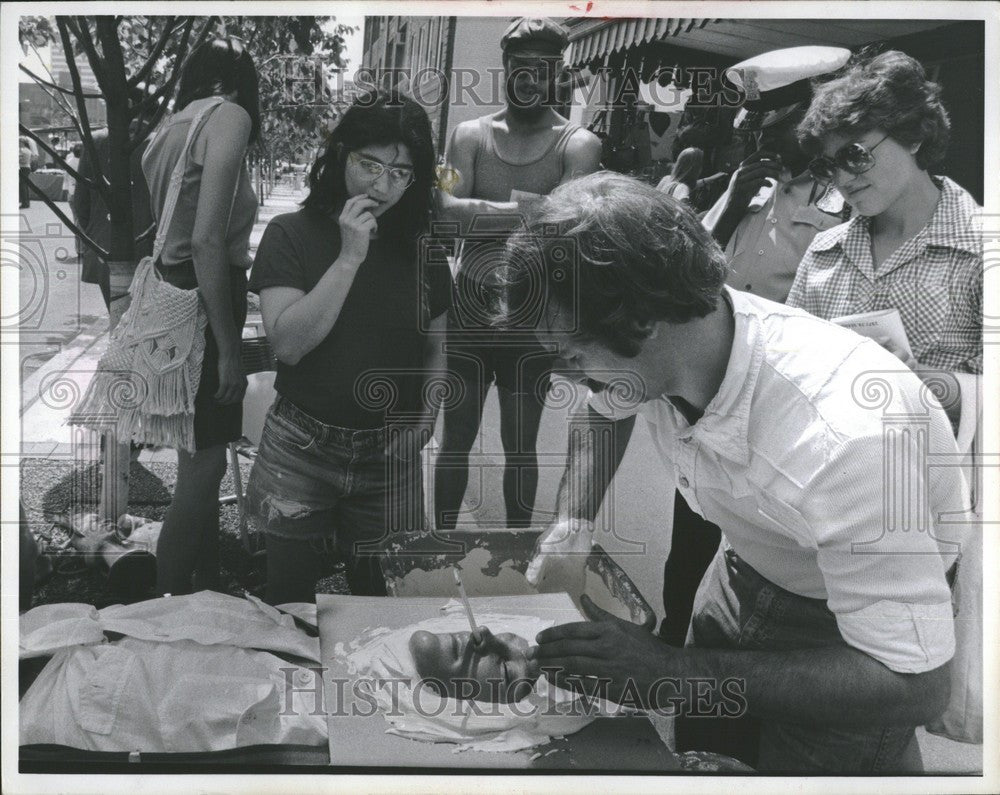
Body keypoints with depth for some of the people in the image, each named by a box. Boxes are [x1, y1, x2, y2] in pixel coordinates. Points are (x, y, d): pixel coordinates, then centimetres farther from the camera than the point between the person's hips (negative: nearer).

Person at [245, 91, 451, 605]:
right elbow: (288, 342, -16)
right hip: (301, 451, -2)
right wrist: (349, 257, -20)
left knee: (381, 601, 12)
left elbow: (435, 346, 14)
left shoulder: (420, 247, 4)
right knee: (289, 604, 10)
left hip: (389, 458, 2)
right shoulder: (292, 234, -5)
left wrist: (427, 414, -3)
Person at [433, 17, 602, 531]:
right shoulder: (472, 135, 3)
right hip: (469, 310, 2)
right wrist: (526, 210, -22)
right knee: (456, 439, 13)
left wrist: (480, 214, -20)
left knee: (520, 447, 12)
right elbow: (447, 210, -13)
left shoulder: (578, 145, -3)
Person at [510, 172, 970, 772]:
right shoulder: (650, 349, -21)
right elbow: (605, 413, 5)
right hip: (751, 570, 5)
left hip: (867, 611, -5)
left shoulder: (840, 436, -42)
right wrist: (572, 528, -11)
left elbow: (917, 683, -35)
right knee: (695, 753, 14)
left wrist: (672, 672, -37)